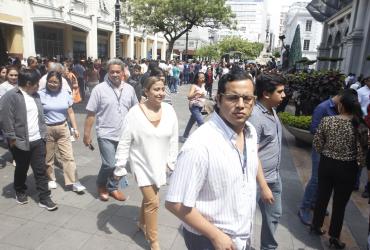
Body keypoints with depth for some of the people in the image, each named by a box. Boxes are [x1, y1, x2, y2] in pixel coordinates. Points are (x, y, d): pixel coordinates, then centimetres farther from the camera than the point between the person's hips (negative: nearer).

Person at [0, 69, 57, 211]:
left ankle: (44, 198, 12)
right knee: (22, 169, 14)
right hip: (21, 142, -5)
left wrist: (43, 133, 12)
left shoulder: (35, 95, 11)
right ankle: (20, 192, 38)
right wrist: (12, 138, -15)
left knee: (41, 170, 5)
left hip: (38, 140, 5)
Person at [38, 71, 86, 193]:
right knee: (48, 157, 11)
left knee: (68, 155, 1)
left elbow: (70, 112, 6)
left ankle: (73, 182, 5)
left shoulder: (65, 94, 2)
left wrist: (75, 128, 4)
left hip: (63, 128, 2)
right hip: (47, 129, -2)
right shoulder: (41, 94, -7)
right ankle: (50, 179, 31)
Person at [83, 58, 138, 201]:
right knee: (109, 164, -7)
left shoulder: (129, 89, 4)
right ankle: (101, 185, 23)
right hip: (106, 134, -4)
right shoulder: (99, 89, -8)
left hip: (124, 135, 4)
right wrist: (86, 134, -8)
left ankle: (112, 187, 34)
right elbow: (91, 114, -7)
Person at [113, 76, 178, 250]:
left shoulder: (169, 110, -8)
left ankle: (142, 223, 50)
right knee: (153, 202, -1)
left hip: (159, 163, 4)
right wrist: (119, 167, -9)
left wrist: (172, 161, 3)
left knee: (149, 197, 21)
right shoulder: (135, 112, -17)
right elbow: (124, 142, -12)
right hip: (142, 163, -4)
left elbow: (173, 139, 0)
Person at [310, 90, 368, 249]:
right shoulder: (360, 126, -14)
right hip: (347, 168, -1)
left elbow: (317, 144, -5)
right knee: (340, 203, 12)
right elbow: (361, 151, -11)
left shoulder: (326, 121, -11)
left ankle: (316, 226, 36)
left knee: (322, 196, 19)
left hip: (326, 164, 2)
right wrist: (361, 164, 9)